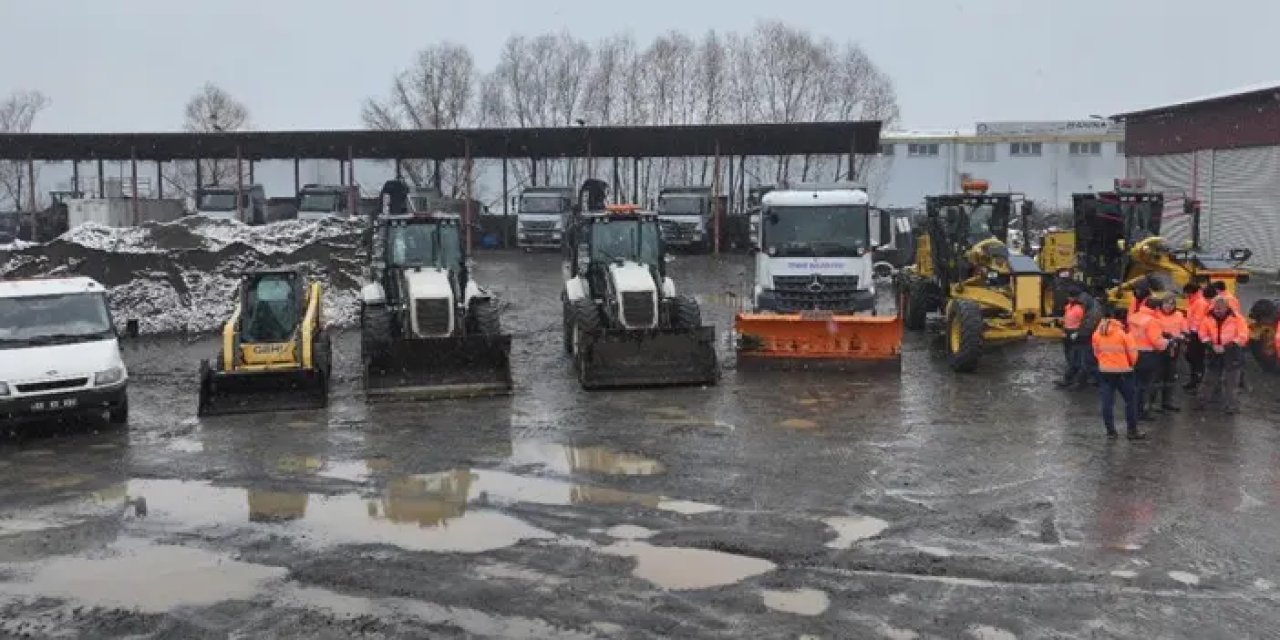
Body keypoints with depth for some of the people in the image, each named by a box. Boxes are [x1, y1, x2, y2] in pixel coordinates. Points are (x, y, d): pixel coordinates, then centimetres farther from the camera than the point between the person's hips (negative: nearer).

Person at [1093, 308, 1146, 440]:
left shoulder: (1097, 333, 3)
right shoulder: (1124, 333, -10)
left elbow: (1096, 352, 8)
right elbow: (1132, 353, -7)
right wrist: (1132, 364, 12)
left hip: (1104, 371, 4)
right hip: (1122, 371, -4)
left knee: (1107, 402, 7)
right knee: (1130, 399, 7)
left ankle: (1110, 430, 10)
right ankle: (1132, 431, 7)